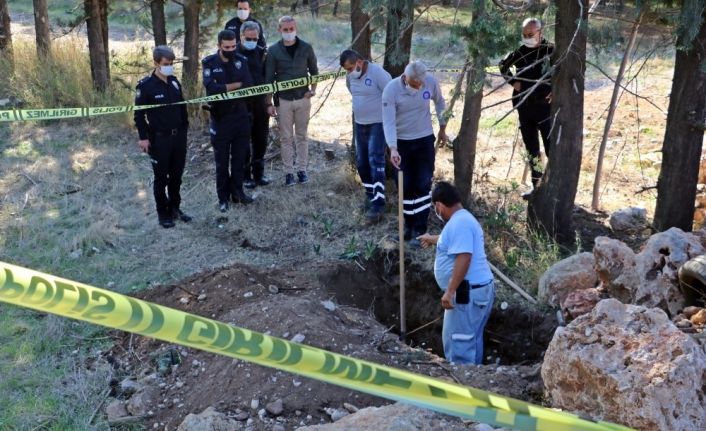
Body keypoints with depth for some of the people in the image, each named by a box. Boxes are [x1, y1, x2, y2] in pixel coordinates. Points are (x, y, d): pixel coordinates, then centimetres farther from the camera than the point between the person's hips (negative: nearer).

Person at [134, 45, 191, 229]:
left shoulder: (175, 82, 6)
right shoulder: (145, 86, -12)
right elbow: (139, 113, -9)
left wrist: (184, 129, 13)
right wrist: (143, 137, -12)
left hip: (178, 136, 5)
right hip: (159, 139, -5)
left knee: (176, 175, 13)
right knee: (161, 178, 4)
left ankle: (174, 207, 27)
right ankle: (162, 213, 16)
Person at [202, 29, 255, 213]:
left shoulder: (241, 60, 2)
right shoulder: (209, 63, -6)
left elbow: (249, 86, -10)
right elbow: (212, 89, -21)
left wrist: (225, 88, -19)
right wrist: (238, 85, -16)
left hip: (241, 117, 3)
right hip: (220, 119, -3)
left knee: (239, 158, 12)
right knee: (222, 161, 7)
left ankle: (237, 192, 27)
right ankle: (223, 197, 19)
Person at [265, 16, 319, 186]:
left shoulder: (306, 48, -1)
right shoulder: (273, 51, -4)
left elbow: (314, 70, 11)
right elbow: (269, 78, -1)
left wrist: (313, 89, -5)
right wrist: (269, 103, -4)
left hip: (303, 99, 1)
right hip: (283, 100, -1)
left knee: (302, 136, 8)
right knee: (286, 138, 4)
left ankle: (302, 169, 17)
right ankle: (289, 172, 11)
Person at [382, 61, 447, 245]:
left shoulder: (431, 82, -13)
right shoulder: (391, 89, -21)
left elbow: (439, 102, 8)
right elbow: (388, 122, -25)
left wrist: (442, 128, 14)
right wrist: (393, 148, -36)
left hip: (424, 140, 1)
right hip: (401, 142, -1)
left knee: (423, 185, -3)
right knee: (405, 187, 6)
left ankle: (419, 230, 4)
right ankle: (408, 223, 25)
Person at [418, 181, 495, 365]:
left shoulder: (459, 222, -18)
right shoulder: (461, 219, 17)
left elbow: (464, 258, -28)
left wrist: (450, 291, -28)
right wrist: (432, 239, 58)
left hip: (468, 292, -11)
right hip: (475, 290, 11)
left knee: (457, 340, -6)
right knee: (471, 338, 18)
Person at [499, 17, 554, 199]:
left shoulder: (551, 51, -10)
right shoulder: (520, 52, 4)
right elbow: (503, 66, 22)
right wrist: (513, 81, 8)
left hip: (545, 106, -5)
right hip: (524, 107, 5)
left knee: (552, 147, -5)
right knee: (531, 148, 13)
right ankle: (537, 185, 23)